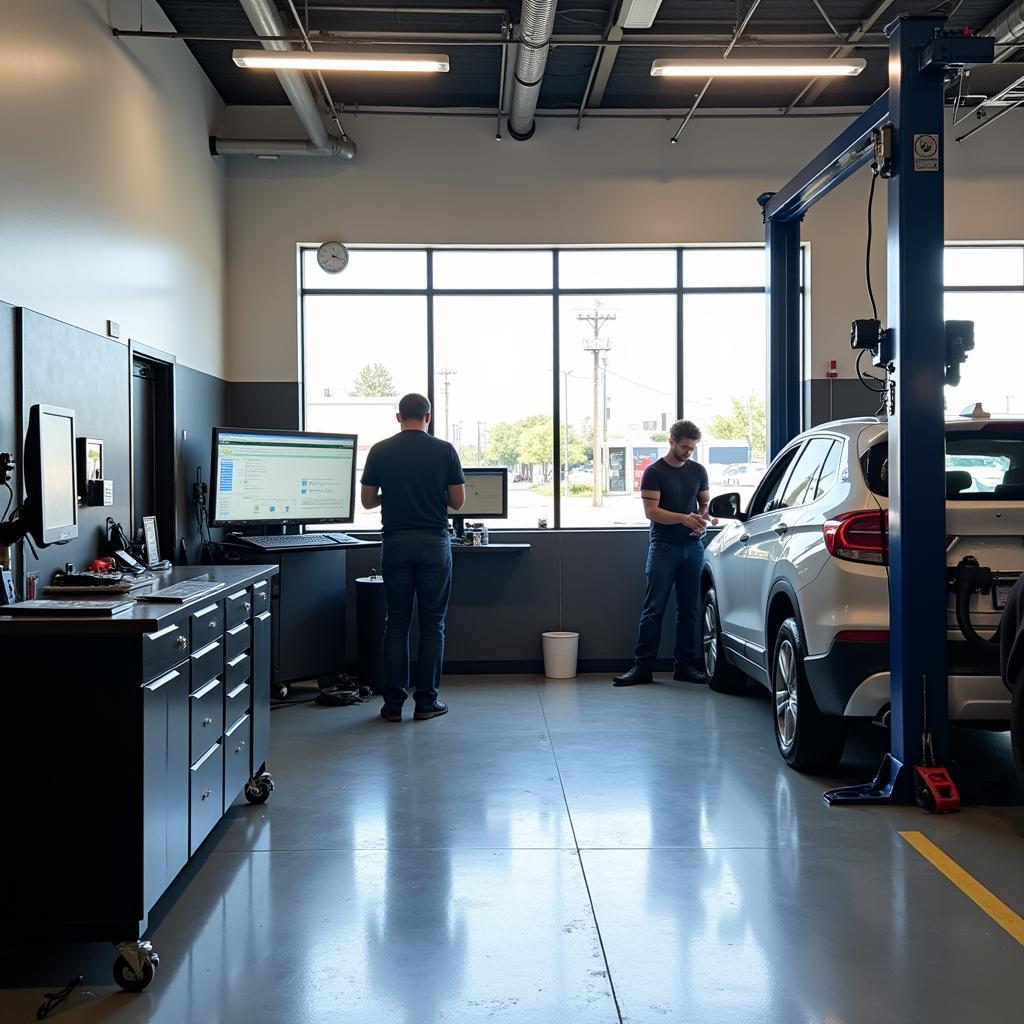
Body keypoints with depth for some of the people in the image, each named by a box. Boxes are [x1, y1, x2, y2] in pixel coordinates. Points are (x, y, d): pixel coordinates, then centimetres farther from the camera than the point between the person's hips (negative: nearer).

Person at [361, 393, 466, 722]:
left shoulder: (380, 451, 1)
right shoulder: (444, 450, -3)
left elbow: (367, 500, 5)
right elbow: (458, 501, -1)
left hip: (396, 542, 1)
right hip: (434, 543, -1)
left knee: (397, 623, 7)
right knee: (432, 623, 5)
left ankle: (393, 702, 6)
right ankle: (426, 701, 7)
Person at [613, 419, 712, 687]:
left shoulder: (698, 471, 13)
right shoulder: (654, 472, -3)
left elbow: (706, 503, 20)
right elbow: (651, 511, -11)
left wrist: (703, 521, -3)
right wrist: (684, 519, -23)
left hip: (693, 547, 5)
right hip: (664, 547, -5)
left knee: (689, 609, 7)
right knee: (653, 609, -6)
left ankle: (686, 665, 13)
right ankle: (642, 666, -5)